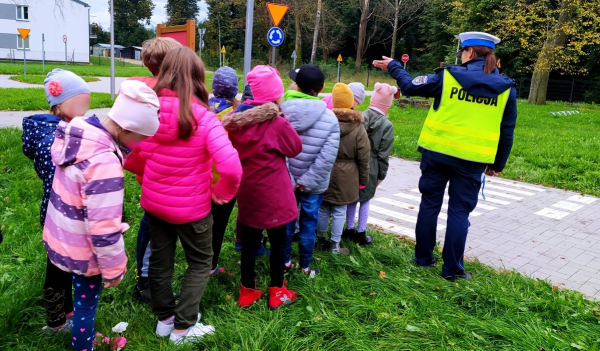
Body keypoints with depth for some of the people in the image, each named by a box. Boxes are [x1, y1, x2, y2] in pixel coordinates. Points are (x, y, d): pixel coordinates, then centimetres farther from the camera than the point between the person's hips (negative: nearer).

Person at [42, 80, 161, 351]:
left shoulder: (79, 133, -9)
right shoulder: (104, 164, -35)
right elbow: (104, 229, -29)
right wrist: (114, 269, -16)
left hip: (60, 237, 8)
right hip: (82, 251, -8)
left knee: (82, 300, 29)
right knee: (86, 306, 14)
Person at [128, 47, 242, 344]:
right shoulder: (203, 117, -21)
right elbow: (231, 168, -30)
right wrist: (221, 192, -11)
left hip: (153, 201, 5)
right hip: (191, 206, -4)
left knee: (160, 260, 22)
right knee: (200, 263, 18)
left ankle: (164, 318, 39)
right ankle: (182, 327, 23)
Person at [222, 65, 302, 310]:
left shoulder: (237, 119, -2)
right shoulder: (277, 123, -21)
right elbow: (296, 148, -5)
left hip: (247, 191, 6)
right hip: (272, 194, -6)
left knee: (249, 240, 16)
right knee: (278, 240, 12)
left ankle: (247, 290, 28)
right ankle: (277, 292, 25)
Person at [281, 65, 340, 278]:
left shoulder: (281, 112, -8)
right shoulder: (329, 118, -13)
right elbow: (327, 157, -18)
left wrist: (288, 179, -10)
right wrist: (307, 181, -14)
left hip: (285, 181, 2)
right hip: (313, 185, -1)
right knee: (308, 224, 13)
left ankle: (285, 262, 31)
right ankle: (305, 267, 27)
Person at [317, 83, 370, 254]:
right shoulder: (358, 128, -9)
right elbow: (363, 159, -5)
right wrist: (363, 181, 6)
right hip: (345, 178, -2)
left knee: (322, 209, 15)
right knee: (339, 212, 7)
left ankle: (321, 240, 29)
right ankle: (335, 246, 17)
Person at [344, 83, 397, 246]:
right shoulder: (387, 125, -10)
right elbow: (383, 154, -8)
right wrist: (381, 175, 3)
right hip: (370, 168, -3)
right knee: (365, 200, 10)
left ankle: (349, 230, 27)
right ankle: (361, 234, 18)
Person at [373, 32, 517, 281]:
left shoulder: (448, 77, -5)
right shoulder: (506, 88, 1)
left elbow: (410, 86, 6)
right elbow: (507, 131, 5)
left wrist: (393, 66, 22)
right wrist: (498, 164, 15)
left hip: (437, 152, 0)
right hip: (472, 159, 1)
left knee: (429, 205, 13)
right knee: (459, 212, 8)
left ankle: (423, 257, 23)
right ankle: (452, 268, 13)